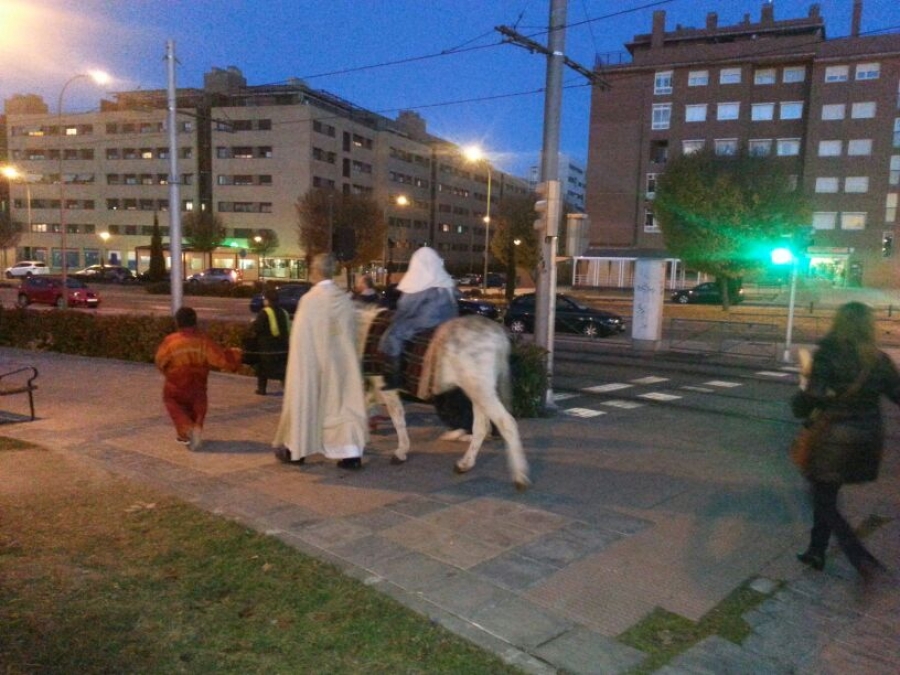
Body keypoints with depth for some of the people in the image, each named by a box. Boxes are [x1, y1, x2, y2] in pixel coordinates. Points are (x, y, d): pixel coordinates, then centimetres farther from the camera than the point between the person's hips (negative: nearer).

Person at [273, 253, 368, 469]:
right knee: (343, 401, 6)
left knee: (305, 400, 11)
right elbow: (351, 335, 6)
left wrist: (298, 361, -1)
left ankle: (296, 449, 25)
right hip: (340, 363, 4)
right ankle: (351, 453, 0)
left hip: (312, 362, -4)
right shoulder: (345, 299, 1)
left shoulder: (309, 300, -14)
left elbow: (300, 338, -11)